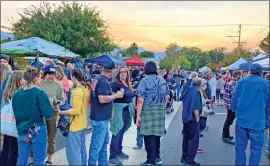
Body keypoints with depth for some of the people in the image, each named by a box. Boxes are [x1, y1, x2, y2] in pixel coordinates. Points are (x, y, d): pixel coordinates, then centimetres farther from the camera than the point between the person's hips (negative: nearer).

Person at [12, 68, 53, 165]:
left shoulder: (16, 95, 3)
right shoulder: (39, 94, -14)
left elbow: (16, 114, 11)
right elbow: (48, 114, -17)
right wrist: (50, 104, 1)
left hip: (22, 131, 5)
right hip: (38, 131, -5)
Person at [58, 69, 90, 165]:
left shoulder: (77, 91, -22)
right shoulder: (86, 88, 6)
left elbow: (76, 110, -25)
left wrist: (60, 112, -19)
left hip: (76, 124, -10)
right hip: (83, 123, 10)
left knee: (73, 151, 0)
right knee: (81, 148, 20)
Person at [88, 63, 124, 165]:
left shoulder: (98, 78, 10)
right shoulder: (103, 81, -21)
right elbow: (102, 99, -29)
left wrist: (112, 96, 18)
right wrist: (116, 95, -17)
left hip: (101, 116, 10)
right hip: (100, 118, -10)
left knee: (104, 141, 20)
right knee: (97, 144, 2)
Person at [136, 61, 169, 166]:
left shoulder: (144, 81, -9)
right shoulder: (163, 80, 8)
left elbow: (140, 100, -14)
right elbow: (167, 97, 13)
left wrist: (138, 115, -9)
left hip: (148, 110, -6)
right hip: (160, 110, 6)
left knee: (149, 135, 1)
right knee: (157, 133, 17)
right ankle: (157, 157, 29)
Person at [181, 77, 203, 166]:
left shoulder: (188, 90, 5)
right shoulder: (196, 92, -18)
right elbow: (196, 108, -23)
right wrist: (197, 119, -13)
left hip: (185, 117, 8)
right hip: (193, 119, -8)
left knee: (186, 138, 18)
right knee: (194, 140, 1)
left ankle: (184, 157, 28)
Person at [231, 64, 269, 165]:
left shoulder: (241, 82, -1)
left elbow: (234, 99, 2)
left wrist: (234, 111, 20)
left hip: (241, 119, 2)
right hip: (258, 121, -1)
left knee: (240, 146, 12)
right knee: (256, 148, 7)